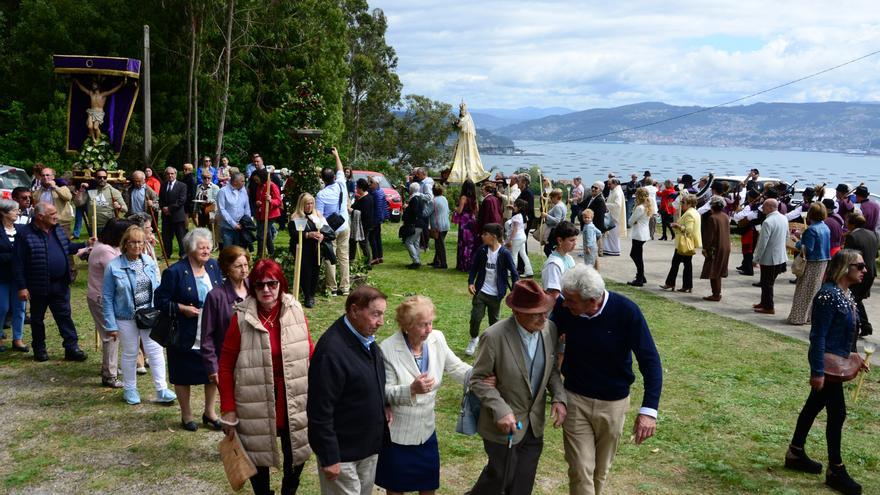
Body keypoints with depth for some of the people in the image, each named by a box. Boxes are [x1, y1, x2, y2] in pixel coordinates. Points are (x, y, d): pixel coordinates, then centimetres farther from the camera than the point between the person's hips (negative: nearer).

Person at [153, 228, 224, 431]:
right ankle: (186, 415, 29)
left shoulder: (213, 266, 3)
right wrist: (182, 309, -22)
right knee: (183, 376, 9)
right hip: (185, 336, -5)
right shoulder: (175, 272, -16)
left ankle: (209, 412, 33)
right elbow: (160, 301, -11)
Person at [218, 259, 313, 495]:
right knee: (258, 456, 14)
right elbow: (226, 366, -7)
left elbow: (309, 354, 5)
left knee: (296, 454, 15)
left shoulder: (296, 313, -4)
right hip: (256, 402, -2)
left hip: (294, 401, 2)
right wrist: (228, 410, -7)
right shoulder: (241, 319, -11)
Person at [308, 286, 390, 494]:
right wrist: (329, 458, -21)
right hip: (342, 453, -8)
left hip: (369, 446, 8)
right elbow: (320, 411, -25)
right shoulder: (331, 350, -27)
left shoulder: (367, 339, 0)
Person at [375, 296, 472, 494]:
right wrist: (411, 389, -34)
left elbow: (456, 367, 0)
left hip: (426, 429, 4)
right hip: (397, 433, -4)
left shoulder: (437, 339, -9)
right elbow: (385, 392, -18)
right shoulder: (388, 349, -22)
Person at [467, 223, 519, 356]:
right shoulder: (482, 250, -4)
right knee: (475, 317, -5)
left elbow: (514, 273, -6)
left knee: (494, 320, 11)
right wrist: (470, 282, -5)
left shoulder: (504, 254, -14)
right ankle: (474, 339, 21)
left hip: (495, 294, -2)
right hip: (481, 291, 2)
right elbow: (474, 267, 8)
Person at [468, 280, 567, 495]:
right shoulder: (495, 336, -22)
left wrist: (559, 398, -8)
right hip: (504, 425, -5)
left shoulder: (549, 328, -7)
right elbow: (478, 380, -13)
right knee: (501, 477, 12)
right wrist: (501, 411, -22)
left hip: (534, 426, 5)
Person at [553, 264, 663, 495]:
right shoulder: (563, 307, -17)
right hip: (575, 399, 1)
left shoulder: (626, 311, -23)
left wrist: (649, 409, -27)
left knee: (600, 470, 17)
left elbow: (650, 360, -19)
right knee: (581, 469, -2)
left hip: (613, 403, 0)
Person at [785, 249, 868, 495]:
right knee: (837, 413, -2)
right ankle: (835, 470, 11)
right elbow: (818, 336, -23)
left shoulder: (846, 294, 6)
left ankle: (796, 453, 31)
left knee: (814, 406, 18)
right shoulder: (828, 295, -23)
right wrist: (818, 371, -23)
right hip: (826, 363, -9)